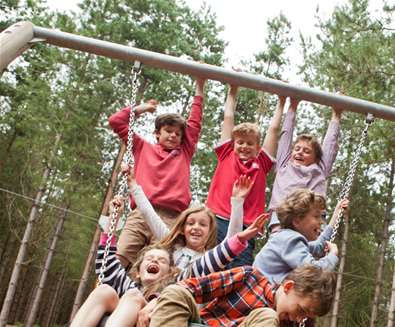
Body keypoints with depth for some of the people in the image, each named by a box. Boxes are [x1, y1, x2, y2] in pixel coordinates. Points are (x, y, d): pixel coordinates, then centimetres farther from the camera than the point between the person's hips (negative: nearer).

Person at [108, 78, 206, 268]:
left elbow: (195, 123, 25)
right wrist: (142, 108, 31)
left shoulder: (184, 153, 25)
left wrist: (199, 87, 29)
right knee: (117, 262, -17)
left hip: (171, 218, 0)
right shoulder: (144, 148, 23)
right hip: (140, 214, 0)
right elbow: (116, 121, 24)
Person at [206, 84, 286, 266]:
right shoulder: (226, 156, 15)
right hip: (216, 221, -1)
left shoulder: (261, 164, 17)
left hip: (244, 229, 1)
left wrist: (281, 102, 30)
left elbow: (273, 129, 24)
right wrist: (233, 90, 28)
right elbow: (228, 117, 21)